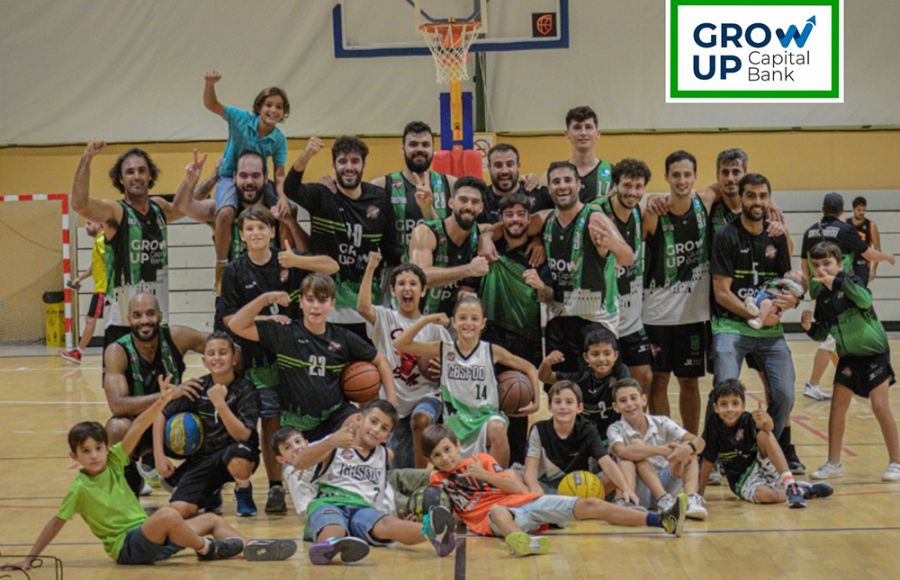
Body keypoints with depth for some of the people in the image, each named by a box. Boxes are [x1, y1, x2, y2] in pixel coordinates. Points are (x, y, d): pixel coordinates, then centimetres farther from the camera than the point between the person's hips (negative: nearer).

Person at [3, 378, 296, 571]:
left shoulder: (113, 461, 3)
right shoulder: (80, 488, -10)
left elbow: (136, 430, -7)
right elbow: (57, 522, -7)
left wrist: (161, 402, -18)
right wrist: (29, 559, -9)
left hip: (149, 536, 7)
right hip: (127, 547, -7)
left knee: (211, 519, 8)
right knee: (168, 514, -34)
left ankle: (252, 547, -4)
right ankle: (207, 549, -15)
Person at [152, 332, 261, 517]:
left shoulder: (246, 390, -11)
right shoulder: (198, 387, -2)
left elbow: (243, 435, -22)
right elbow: (161, 416, 5)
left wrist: (220, 403, -31)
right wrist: (159, 455, -3)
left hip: (233, 454, -3)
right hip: (201, 459, 3)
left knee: (238, 457, -41)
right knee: (178, 510, -19)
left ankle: (243, 492, -3)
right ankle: (212, 491, 17)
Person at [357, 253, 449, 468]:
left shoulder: (433, 327, 6)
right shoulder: (386, 319, 3)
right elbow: (363, 307, -19)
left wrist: (441, 371, -14)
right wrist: (370, 268, -20)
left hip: (426, 395, -1)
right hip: (395, 399, 1)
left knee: (420, 419, -34)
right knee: (399, 467, 2)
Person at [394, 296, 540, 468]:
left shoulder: (492, 351, -4)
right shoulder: (444, 349, -2)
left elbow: (529, 369, 7)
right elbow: (400, 344, -8)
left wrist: (535, 402, -2)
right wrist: (427, 319, -13)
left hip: (485, 417, -2)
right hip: (455, 421, 2)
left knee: (497, 428, -35)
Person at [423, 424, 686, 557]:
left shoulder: (481, 460, 12)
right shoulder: (438, 479, 12)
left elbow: (518, 489, 4)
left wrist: (485, 475, -8)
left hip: (524, 501, 3)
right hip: (492, 515, -3)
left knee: (589, 505, -10)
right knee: (498, 511, -42)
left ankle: (662, 521, -15)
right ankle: (522, 541, -80)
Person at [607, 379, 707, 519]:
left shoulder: (661, 423, -2)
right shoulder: (616, 429, -7)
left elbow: (699, 441, -13)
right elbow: (621, 451, -31)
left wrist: (688, 448, -38)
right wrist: (660, 450, -43)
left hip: (665, 485, 3)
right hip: (639, 493, -3)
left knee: (688, 450, -17)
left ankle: (692, 500, -34)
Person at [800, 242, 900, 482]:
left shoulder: (851, 281, -13)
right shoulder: (822, 298, 2)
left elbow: (865, 300, -35)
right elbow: (822, 334, 9)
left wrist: (837, 282, -41)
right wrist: (809, 326, -11)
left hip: (874, 353, -6)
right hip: (848, 356, 6)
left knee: (880, 406, -8)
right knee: (837, 406, 4)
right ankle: (834, 464, 13)